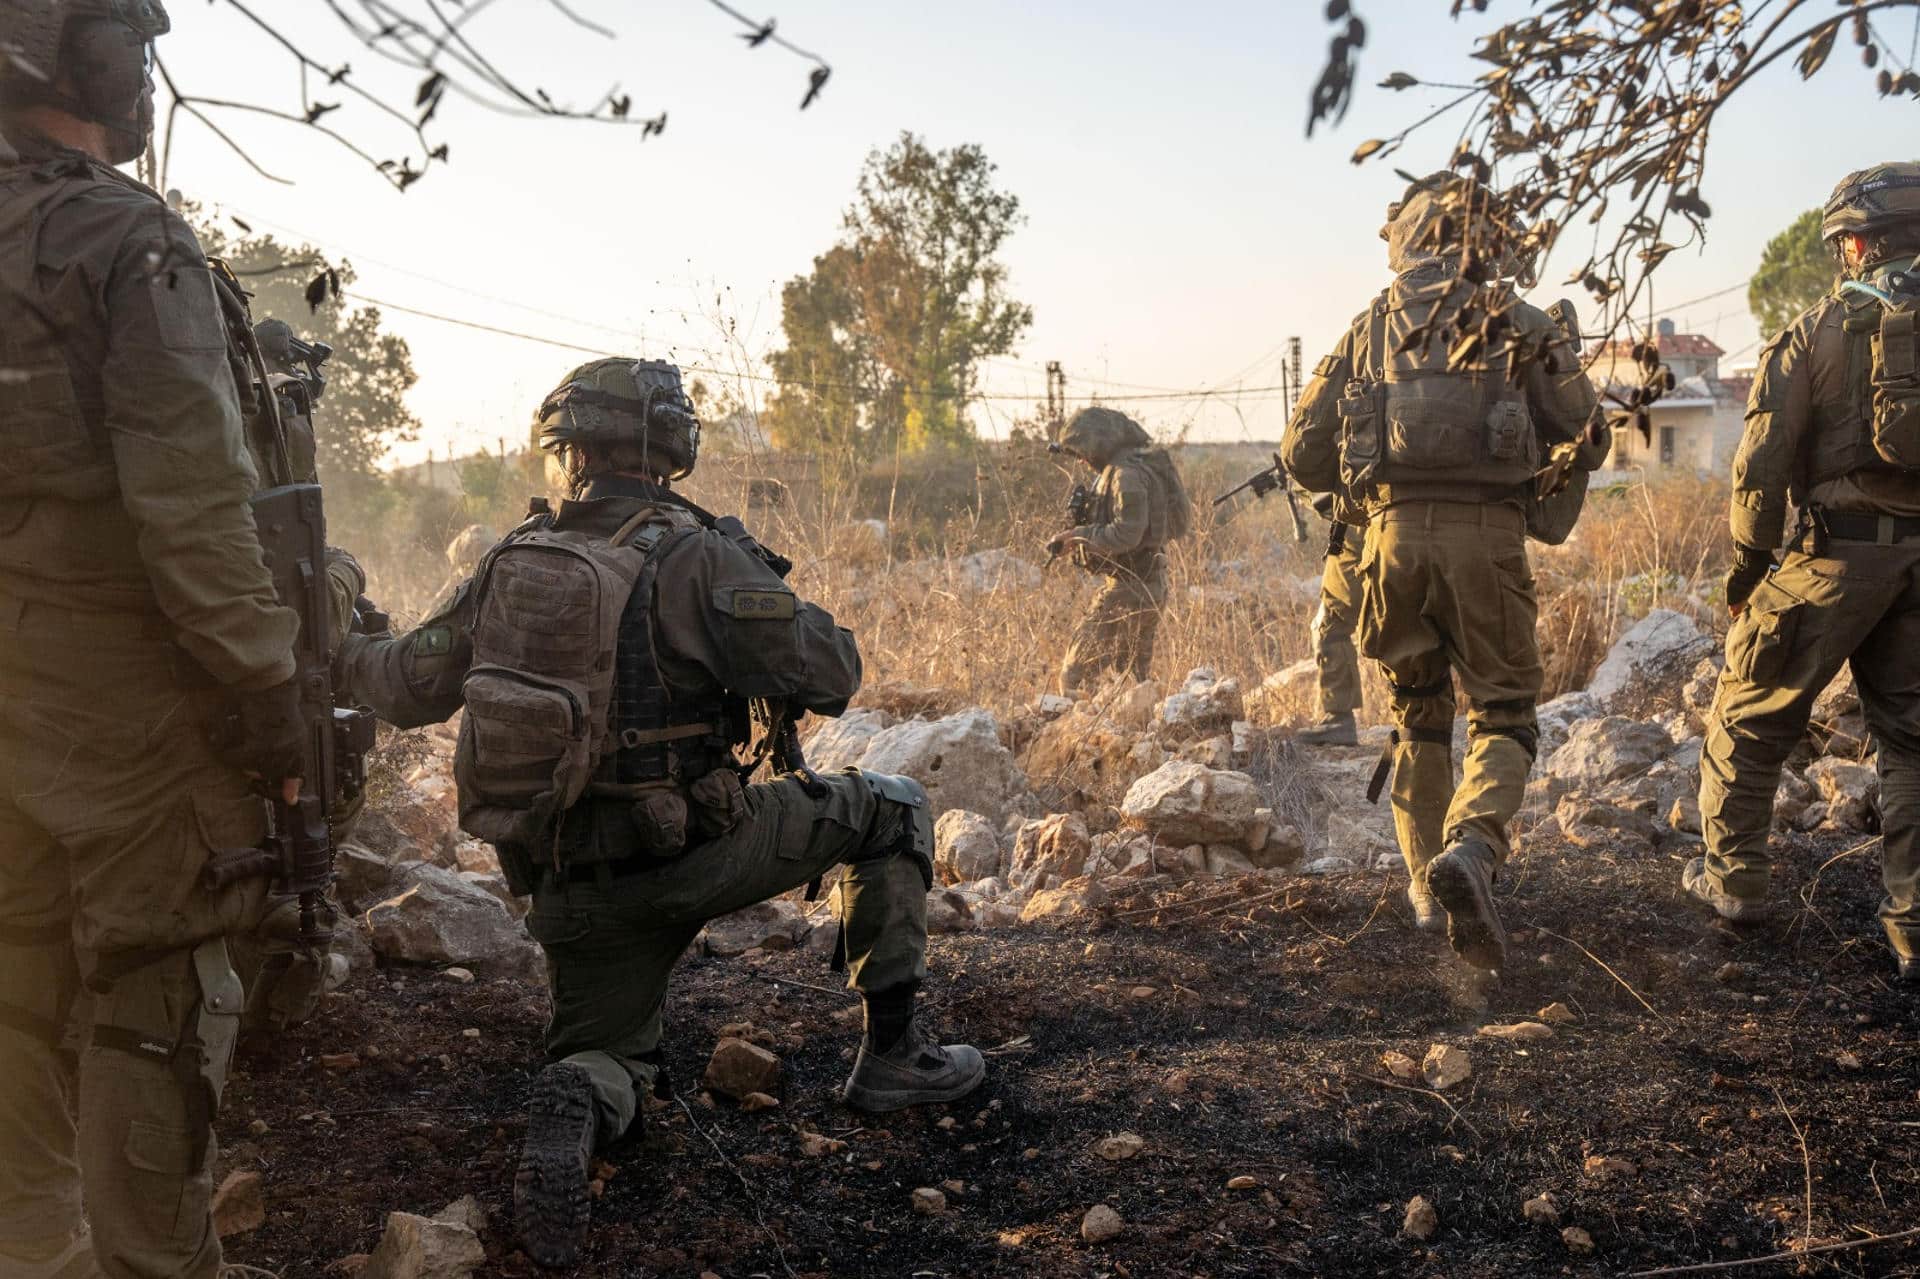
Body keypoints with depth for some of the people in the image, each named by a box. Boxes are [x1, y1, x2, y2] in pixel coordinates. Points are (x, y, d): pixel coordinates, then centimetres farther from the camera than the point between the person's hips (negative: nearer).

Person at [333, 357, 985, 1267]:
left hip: (570, 886, 5)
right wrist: (763, 588, 4)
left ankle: (573, 1108, -12)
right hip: (687, 859, -5)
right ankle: (892, 1054, 15)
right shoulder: (695, 555, -14)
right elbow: (830, 675, -15)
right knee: (889, 811, 14)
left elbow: (409, 687, 12)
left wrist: (347, 654, 35)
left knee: (603, 1055, 26)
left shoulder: (515, 560, 3)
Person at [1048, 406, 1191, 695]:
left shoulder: (1128, 474, -17)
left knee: (1077, 673, -8)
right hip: (1149, 585, 10)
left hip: (1129, 589, -10)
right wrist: (1078, 536, 5)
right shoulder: (1140, 465, 13)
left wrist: (1078, 535, -14)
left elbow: (1126, 534, -25)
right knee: (1134, 677, 16)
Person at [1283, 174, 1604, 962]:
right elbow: (1583, 433, 6)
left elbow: (1304, 454, 11)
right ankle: (1470, 847, -20)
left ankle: (1426, 882, 23)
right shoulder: (1518, 322, 7)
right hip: (1485, 534, -2)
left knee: (1417, 714, 19)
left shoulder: (1370, 329, 12)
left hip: (1395, 533, 2)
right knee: (1504, 714, 7)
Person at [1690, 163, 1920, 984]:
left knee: (1751, 714, 12)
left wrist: (1746, 561, 0)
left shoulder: (1822, 328, -4)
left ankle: (1734, 878, 20)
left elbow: (1763, 458, -9)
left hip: (1839, 552, -4)